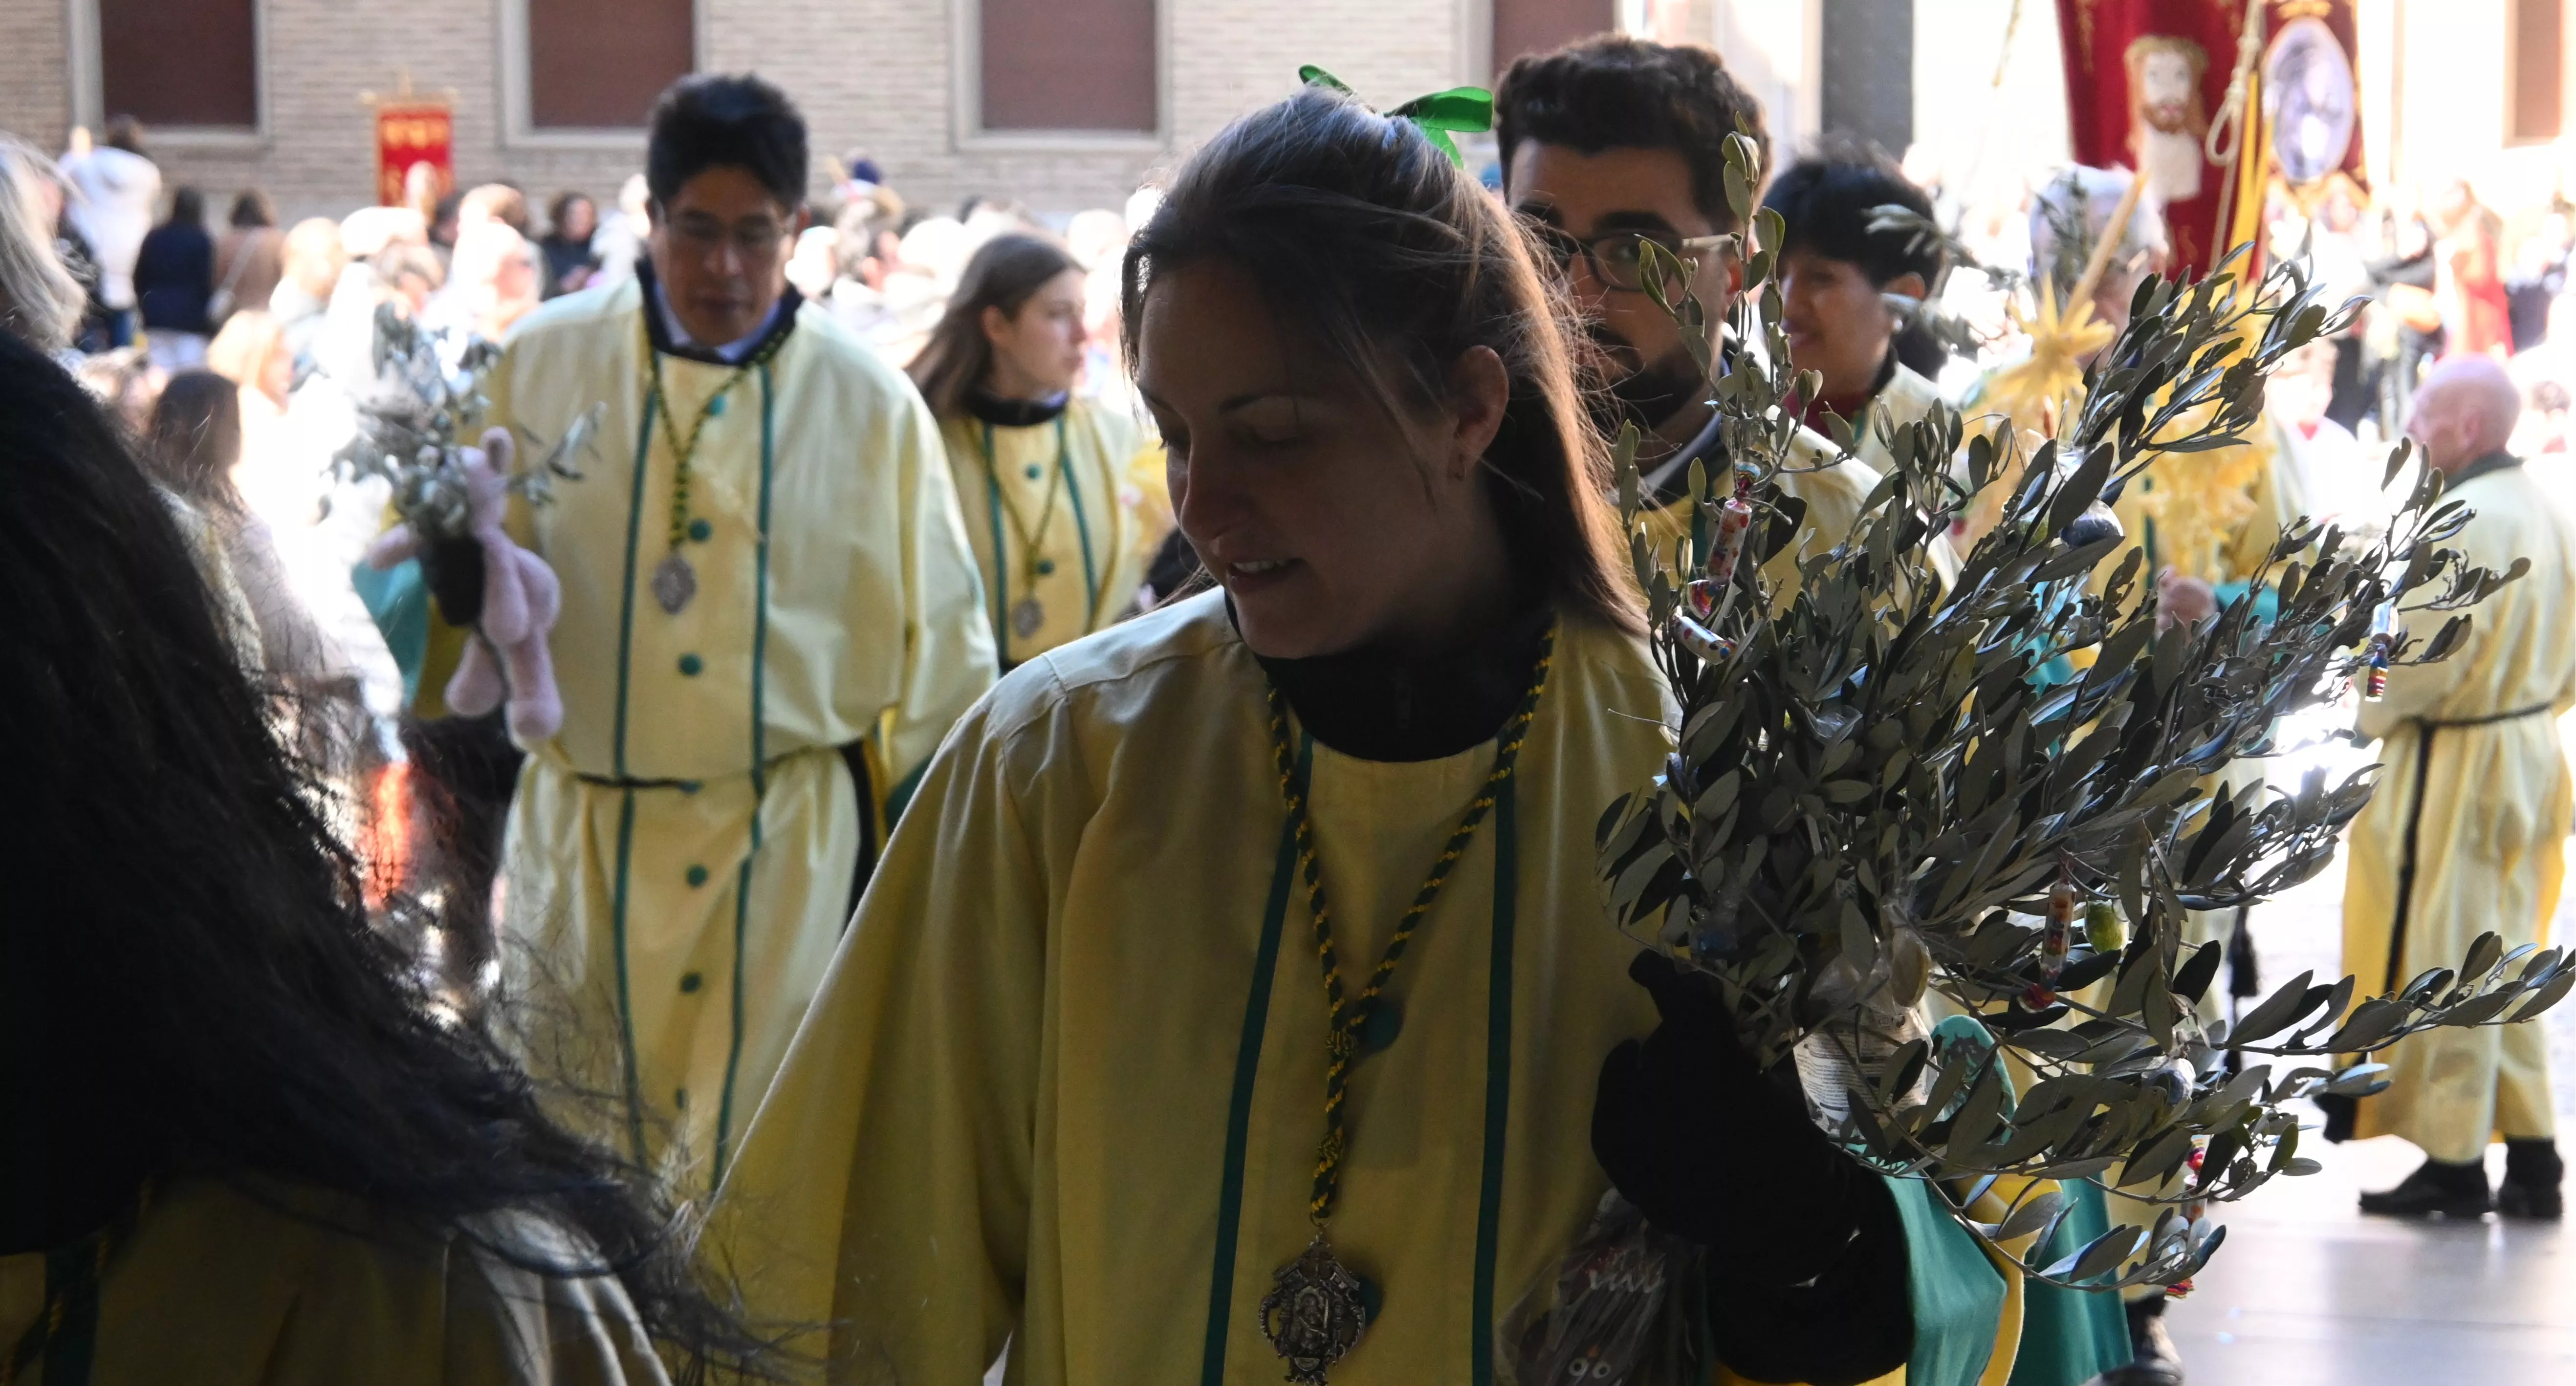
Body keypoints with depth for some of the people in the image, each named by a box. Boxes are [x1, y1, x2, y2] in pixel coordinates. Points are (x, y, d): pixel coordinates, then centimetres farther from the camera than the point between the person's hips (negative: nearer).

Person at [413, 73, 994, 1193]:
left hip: (787, 842, -1)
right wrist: (463, 574, -12)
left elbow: (935, 637, 5)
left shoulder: (868, 404, 0)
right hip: (580, 838, 1)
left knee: (753, 1154, 2)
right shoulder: (546, 364, 2)